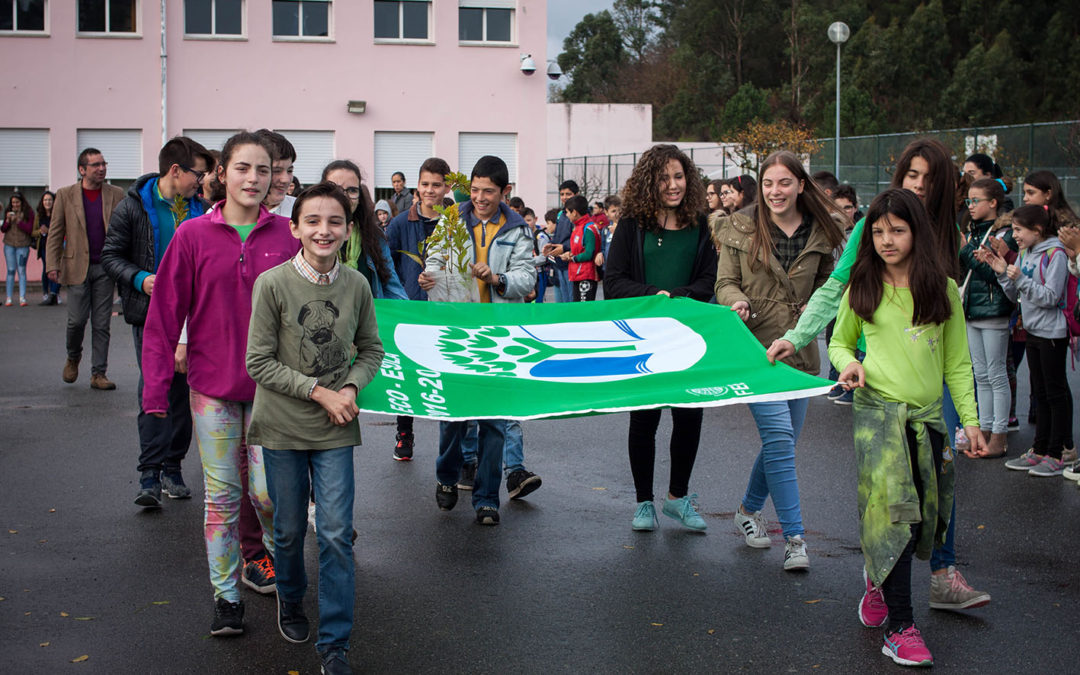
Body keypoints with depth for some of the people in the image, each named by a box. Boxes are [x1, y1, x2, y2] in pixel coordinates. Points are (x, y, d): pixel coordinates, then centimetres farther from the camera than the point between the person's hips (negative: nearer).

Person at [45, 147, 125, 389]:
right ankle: (73, 358, 27)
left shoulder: (116, 195, 6)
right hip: (77, 267, -1)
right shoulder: (65, 195, 3)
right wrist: (52, 265, -5)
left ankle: (98, 373, 10)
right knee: (77, 320, -2)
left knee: (102, 324, 3)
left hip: (105, 268, 1)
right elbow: (55, 233, 4)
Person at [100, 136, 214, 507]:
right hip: (150, 313, -4)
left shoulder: (199, 208, 8)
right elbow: (111, 254, -1)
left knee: (185, 390, 6)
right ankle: (149, 475, -4)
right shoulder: (134, 207, -3)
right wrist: (140, 279, -17)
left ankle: (172, 468, 16)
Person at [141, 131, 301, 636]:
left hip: (271, 386, 0)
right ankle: (226, 595, 19)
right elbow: (165, 315, -3)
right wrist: (156, 389, -6)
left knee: (267, 492, 2)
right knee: (222, 496, 6)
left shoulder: (288, 235, -1)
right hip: (213, 386, 0)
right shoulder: (194, 236, -3)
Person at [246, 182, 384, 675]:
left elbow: (372, 350, 9)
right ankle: (290, 600, 43)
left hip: (336, 430, 1)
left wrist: (351, 388, -10)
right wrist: (320, 391, -15)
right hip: (282, 426, -1)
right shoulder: (272, 284, -12)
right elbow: (259, 362, -10)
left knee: (336, 534, -2)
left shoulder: (357, 285, -3)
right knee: (289, 529, 13)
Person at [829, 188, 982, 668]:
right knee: (894, 511, -12)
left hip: (928, 414, 3)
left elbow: (957, 362, 10)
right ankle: (900, 628, -8)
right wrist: (848, 364, -7)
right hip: (878, 411, -2)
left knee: (927, 515, 6)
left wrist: (970, 419, 5)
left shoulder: (943, 289, 5)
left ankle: (878, 576, 37)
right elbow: (840, 341, 16)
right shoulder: (862, 289, 3)